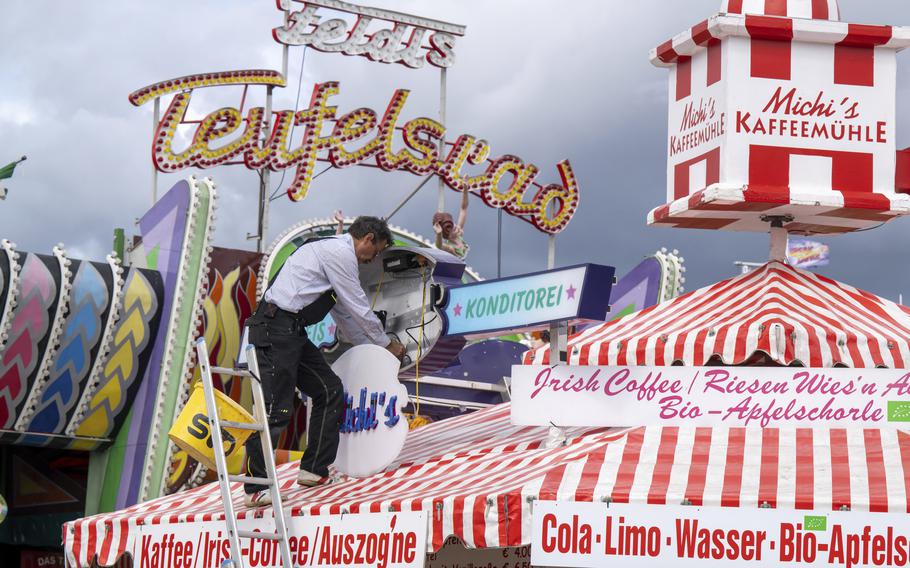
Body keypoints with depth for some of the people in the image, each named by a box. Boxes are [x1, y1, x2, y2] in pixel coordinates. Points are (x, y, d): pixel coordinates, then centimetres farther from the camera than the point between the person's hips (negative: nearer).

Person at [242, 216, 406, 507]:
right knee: (277, 409, -12)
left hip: (292, 331, 11)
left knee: (330, 391, 11)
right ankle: (255, 489, -10)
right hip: (276, 328, -11)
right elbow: (360, 308, -4)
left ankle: (314, 470, 15)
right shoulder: (341, 252, -9)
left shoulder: (334, 251, 24)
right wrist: (387, 344, 10)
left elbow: (345, 313, 33)